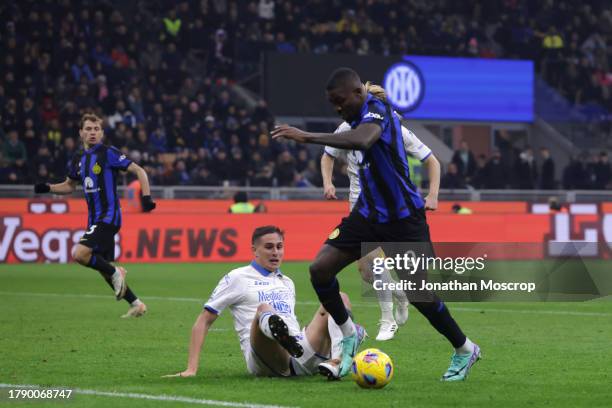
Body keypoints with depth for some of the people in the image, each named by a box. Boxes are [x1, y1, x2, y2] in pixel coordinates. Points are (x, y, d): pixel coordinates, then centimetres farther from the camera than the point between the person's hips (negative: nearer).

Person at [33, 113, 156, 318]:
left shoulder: (108, 153, -9)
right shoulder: (78, 159, 11)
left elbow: (139, 171, -10)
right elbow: (70, 185, 26)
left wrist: (146, 197, -21)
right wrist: (47, 188, 9)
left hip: (108, 216, -8)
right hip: (94, 219, 8)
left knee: (80, 253, -23)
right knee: (104, 268, 10)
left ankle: (115, 272, -3)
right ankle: (136, 304, 20)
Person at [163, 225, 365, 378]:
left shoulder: (287, 283, 31)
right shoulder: (237, 278, 13)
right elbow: (204, 321, 11)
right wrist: (191, 370, 3)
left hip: (301, 359, 6)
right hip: (264, 361, -6)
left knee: (339, 298, -8)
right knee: (264, 310, -35)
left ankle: (339, 359, -39)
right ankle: (274, 328, -76)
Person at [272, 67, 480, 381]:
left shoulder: (376, 110, -21)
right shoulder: (362, 115, 6)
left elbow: (362, 140, -45)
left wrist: (306, 137, -46)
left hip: (402, 219, -8)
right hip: (369, 213, 8)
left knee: (420, 295, -4)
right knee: (320, 268, -7)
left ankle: (465, 350, 18)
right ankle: (349, 336, 12)